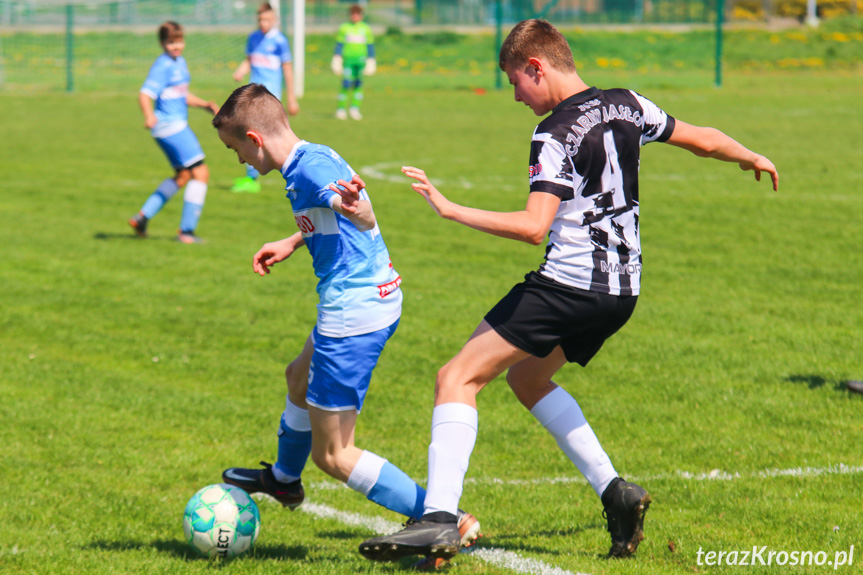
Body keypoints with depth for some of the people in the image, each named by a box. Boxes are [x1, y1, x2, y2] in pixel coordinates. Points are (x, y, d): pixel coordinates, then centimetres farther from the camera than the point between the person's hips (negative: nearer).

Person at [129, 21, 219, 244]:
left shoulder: (180, 62, 14)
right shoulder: (163, 66, -16)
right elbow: (145, 94, -26)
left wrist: (206, 104, 13)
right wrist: (149, 116, -44)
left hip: (178, 124, 11)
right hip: (170, 125, -11)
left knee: (183, 176, 23)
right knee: (201, 173, -12)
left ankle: (142, 217, 23)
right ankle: (187, 230, -8)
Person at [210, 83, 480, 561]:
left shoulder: (310, 168, -21)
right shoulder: (314, 158, 10)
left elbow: (366, 219, -37)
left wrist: (352, 208, -59)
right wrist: (291, 244, 40)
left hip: (353, 313, -11)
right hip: (377, 296, 11)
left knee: (332, 454, -4)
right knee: (300, 378, 36)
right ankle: (284, 480, 61)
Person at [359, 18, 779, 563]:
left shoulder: (557, 135, -14)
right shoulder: (628, 107, 7)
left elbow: (534, 226, -25)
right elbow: (702, 139, 20)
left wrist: (450, 209, -23)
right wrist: (753, 158, 40)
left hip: (567, 284, -9)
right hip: (623, 290, 9)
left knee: (458, 379, -6)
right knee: (526, 376, 29)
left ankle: (439, 519, -19)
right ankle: (614, 492, 19)